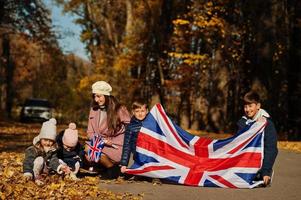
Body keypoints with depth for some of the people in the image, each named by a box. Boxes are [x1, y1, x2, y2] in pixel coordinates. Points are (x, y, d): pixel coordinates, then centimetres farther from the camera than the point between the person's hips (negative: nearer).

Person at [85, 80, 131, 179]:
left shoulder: (119, 109, -8)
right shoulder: (94, 110, 7)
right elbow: (90, 132, 9)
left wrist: (112, 141, -12)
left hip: (118, 147, -6)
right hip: (101, 144, 6)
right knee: (88, 149, -23)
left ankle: (113, 168, -2)